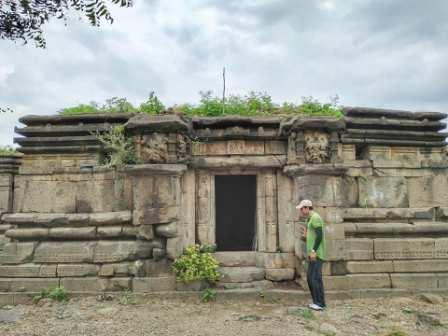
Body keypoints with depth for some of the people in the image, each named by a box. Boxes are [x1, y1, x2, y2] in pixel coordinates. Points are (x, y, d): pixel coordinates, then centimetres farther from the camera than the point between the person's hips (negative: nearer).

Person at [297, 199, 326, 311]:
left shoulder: (315, 218, -12)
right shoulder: (310, 219, 19)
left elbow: (319, 236, -20)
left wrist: (313, 251, -21)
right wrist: (305, 237, 6)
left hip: (316, 254, -10)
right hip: (312, 255, 10)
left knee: (316, 278, -7)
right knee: (310, 277, 12)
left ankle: (320, 303, 2)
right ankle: (316, 301, 21)